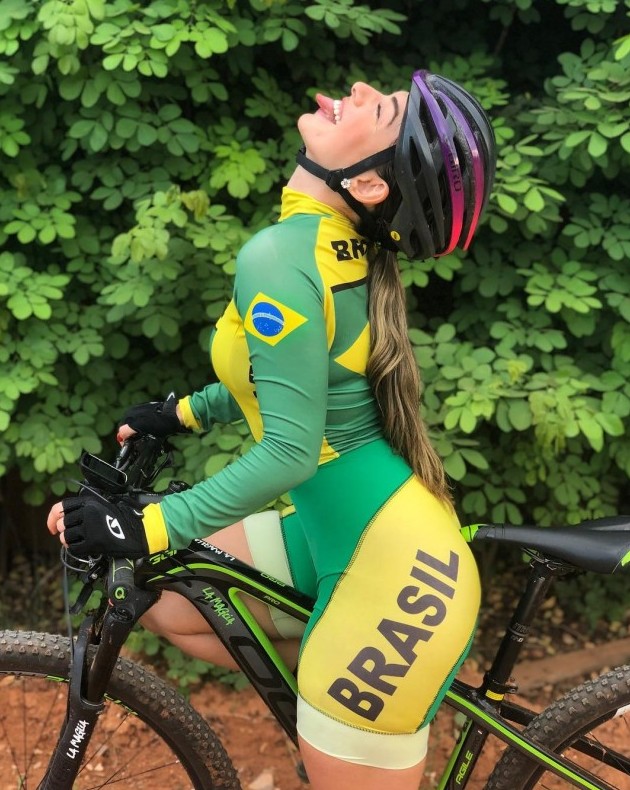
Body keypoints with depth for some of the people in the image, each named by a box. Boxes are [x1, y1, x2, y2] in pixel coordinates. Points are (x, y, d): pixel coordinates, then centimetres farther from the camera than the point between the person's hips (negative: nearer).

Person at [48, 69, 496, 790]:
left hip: (388, 569, -8)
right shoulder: (343, 245, 1)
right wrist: (186, 412, 21)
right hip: (345, 531, 9)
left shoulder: (278, 258, -24)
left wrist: (145, 530, -20)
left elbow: (289, 451, -26)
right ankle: (327, 680, 21)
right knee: (163, 597, 16)